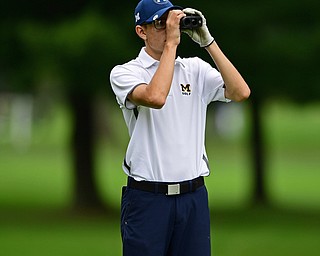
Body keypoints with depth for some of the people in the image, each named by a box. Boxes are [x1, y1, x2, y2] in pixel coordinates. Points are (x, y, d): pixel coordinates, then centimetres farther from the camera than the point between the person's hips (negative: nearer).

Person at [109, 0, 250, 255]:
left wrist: (207, 41, -6)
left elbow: (241, 92, -5)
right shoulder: (124, 72, -1)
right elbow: (155, 97, -23)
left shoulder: (196, 69, 11)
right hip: (147, 196, -3)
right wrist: (171, 43, -17)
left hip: (194, 196, 4)